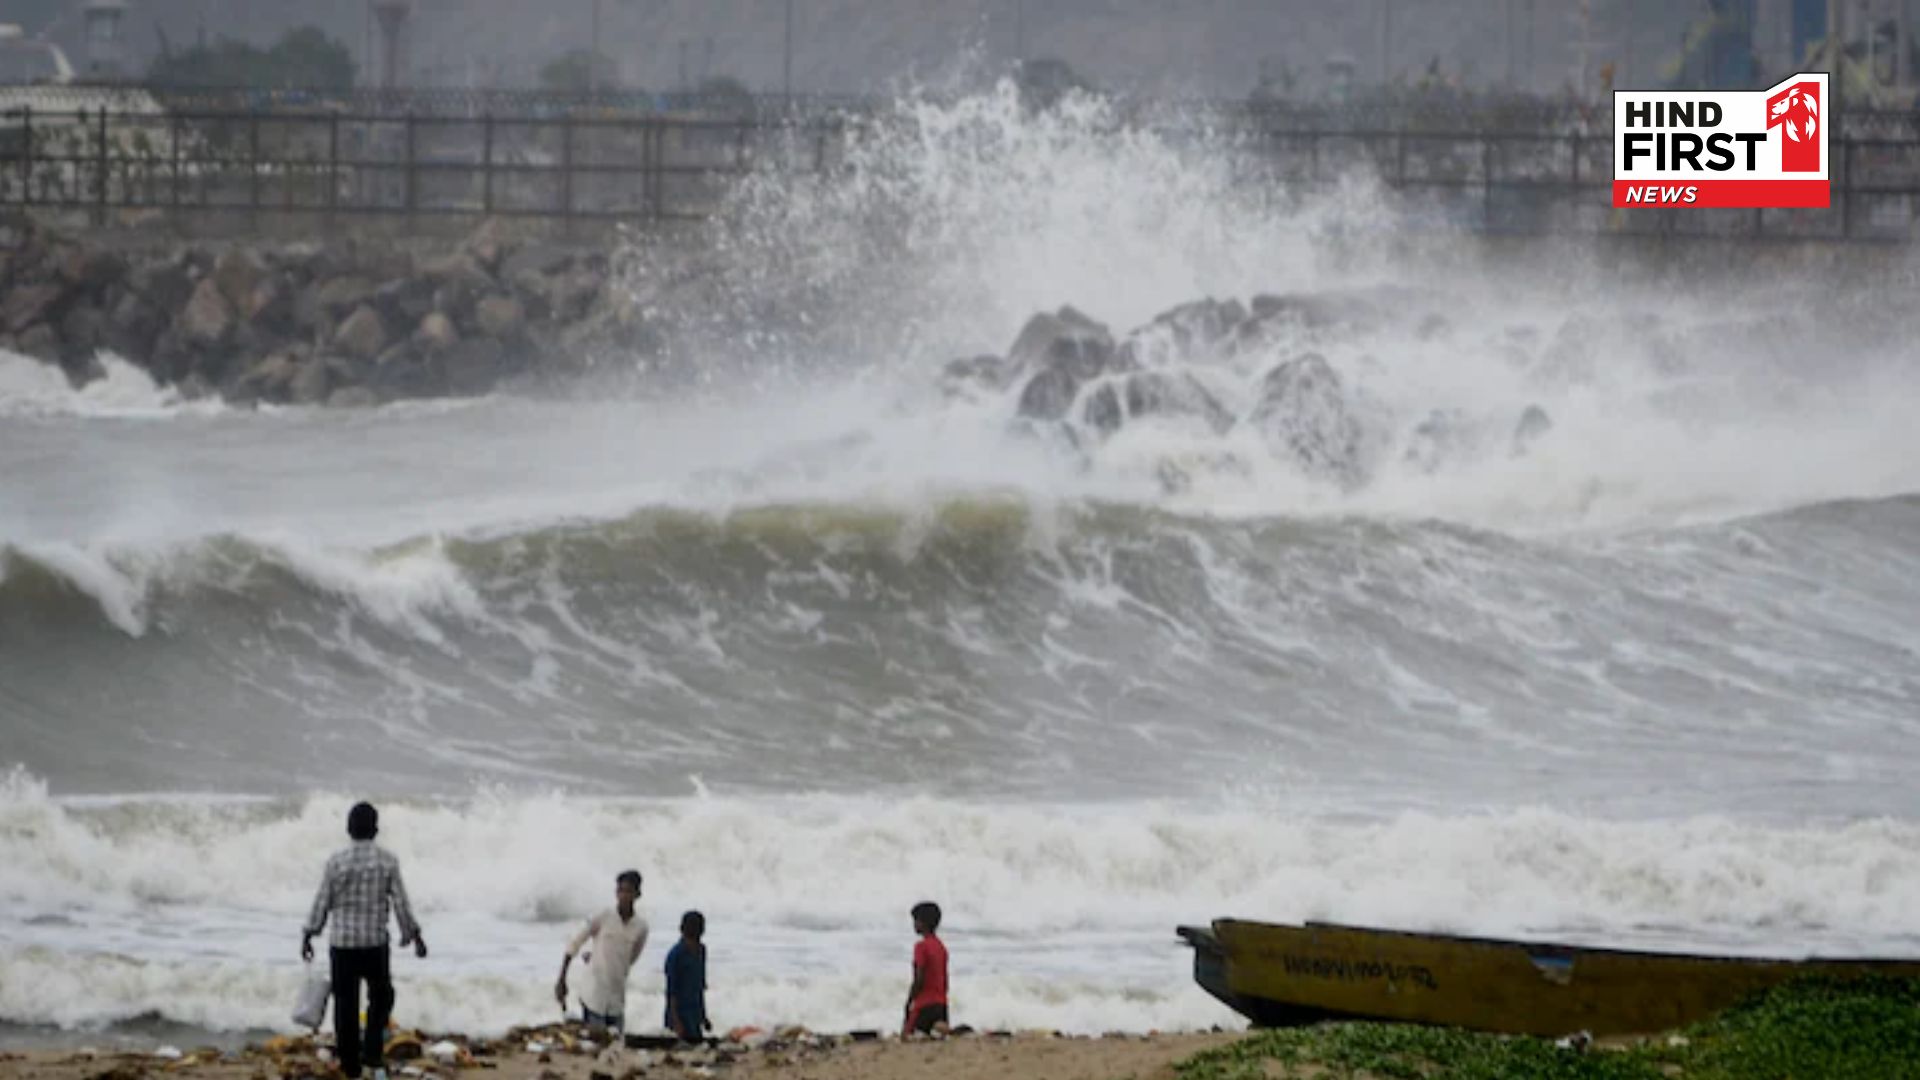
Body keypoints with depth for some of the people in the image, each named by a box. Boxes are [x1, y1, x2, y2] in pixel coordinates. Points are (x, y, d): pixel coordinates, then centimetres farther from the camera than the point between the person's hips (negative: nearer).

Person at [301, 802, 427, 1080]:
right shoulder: (387, 861, -5)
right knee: (381, 996, 18)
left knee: (345, 1004, 6)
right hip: (375, 942, 0)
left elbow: (322, 901, -2)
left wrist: (308, 935, 9)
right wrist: (413, 934, 9)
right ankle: (373, 1053, 3)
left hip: (342, 942, 0)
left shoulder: (336, 861, -6)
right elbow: (400, 902, -2)